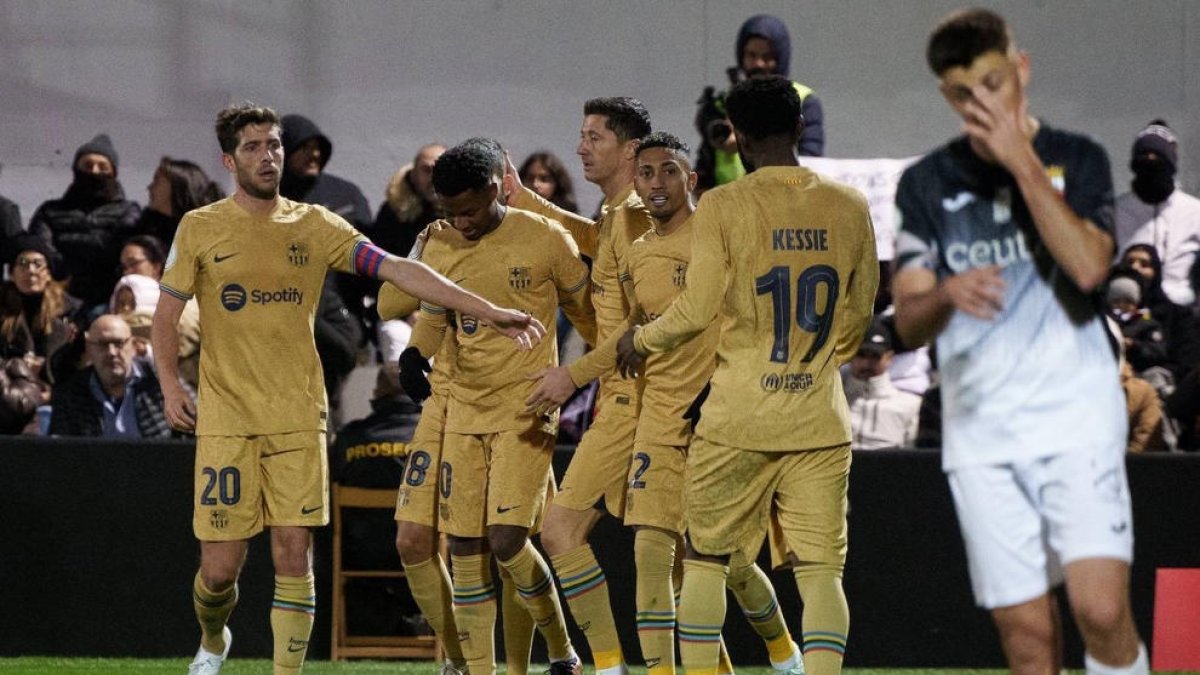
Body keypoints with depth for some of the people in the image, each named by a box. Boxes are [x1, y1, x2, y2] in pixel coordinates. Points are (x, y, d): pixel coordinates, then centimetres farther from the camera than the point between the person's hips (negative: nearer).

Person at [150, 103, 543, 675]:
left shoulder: (315, 227, 6)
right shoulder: (200, 229, 2)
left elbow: (397, 270, 0)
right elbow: (165, 317, 9)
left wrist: (485, 310, -7)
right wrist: (170, 386, -6)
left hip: (298, 415, 1)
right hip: (225, 418, -1)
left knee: (294, 554, -6)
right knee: (220, 567, -2)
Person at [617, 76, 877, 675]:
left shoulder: (722, 207, -8)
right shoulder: (849, 208, 4)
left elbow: (697, 310, -11)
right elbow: (859, 313, 13)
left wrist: (640, 339, 8)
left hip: (737, 418, -2)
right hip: (821, 423, 2)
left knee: (705, 558, 13)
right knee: (820, 569, -1)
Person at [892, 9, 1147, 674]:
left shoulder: (1076, 158, 4)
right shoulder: (927, 183, 8)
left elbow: (1087, 266, -14)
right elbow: (907, 321, 1)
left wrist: (1021, 162, -14)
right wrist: (947, 295, -22)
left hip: (1074, 418, -2)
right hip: (980, 432, 2)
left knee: (1101, 609, -17)